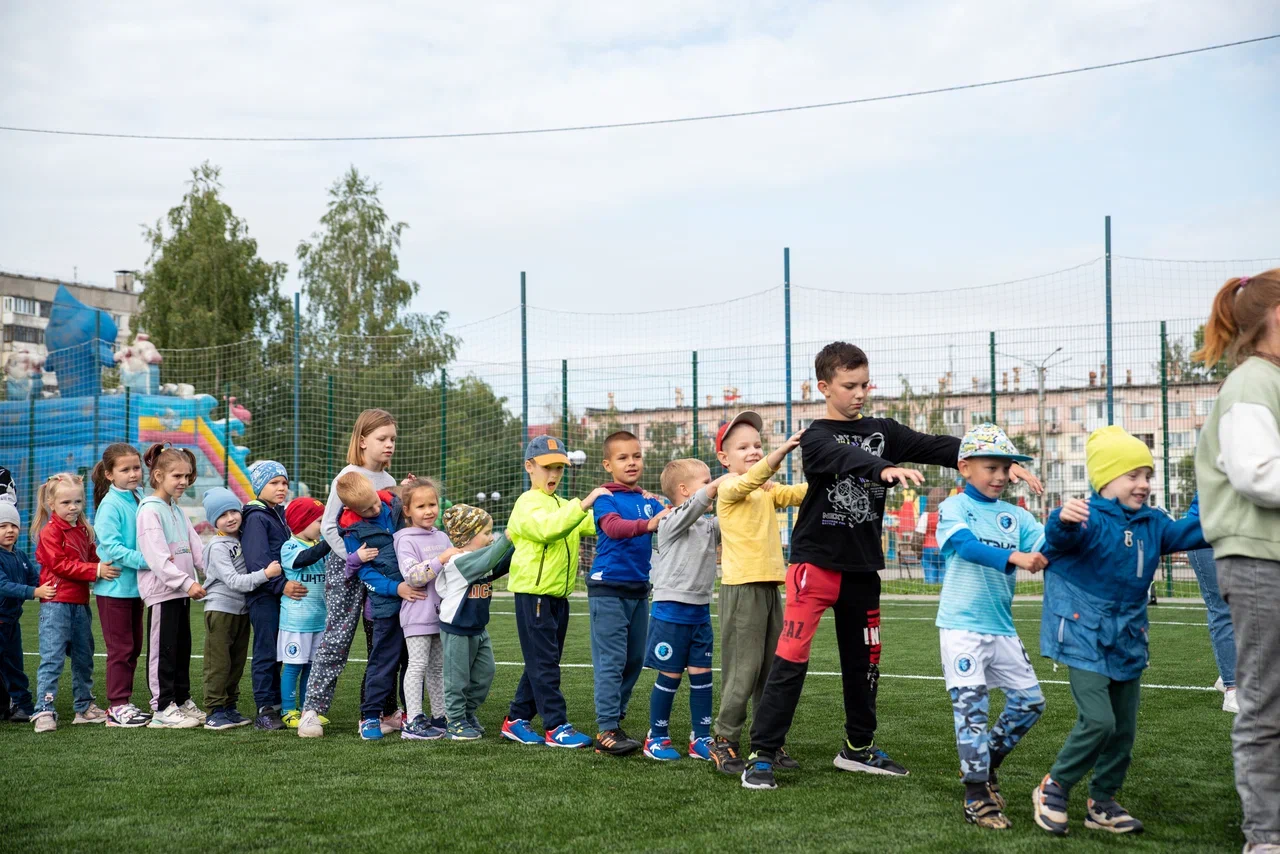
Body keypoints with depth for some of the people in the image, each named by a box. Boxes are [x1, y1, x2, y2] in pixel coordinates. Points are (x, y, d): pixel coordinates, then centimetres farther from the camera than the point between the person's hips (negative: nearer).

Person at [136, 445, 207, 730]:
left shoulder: (177, 510, 16)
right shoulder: (150, 509, -12)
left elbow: (195, 546, 15)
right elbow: (156, 556, -20)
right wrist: (187, 582, -24)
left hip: (181, 589, 9)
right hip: (161, 589, -9)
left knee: (183, 648, 14)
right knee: (163, 650, -3)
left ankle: (182, 701, 23)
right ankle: (162, 709, 2)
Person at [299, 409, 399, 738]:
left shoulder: (389, 480, 11)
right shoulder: (348, 477, -8)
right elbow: (328, 526, -12)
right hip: (345, 566, -6)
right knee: (336, 637, -8)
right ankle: (311, 710, -4)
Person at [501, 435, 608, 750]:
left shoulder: (562, 505, 20)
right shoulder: (528, 503, -8)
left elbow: (594, 525, 10)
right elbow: (547, 528, -28)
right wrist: (583, 504, -33)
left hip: (558, 594, 9)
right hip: (533, 592, -9)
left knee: (543, 663, 12)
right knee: (544, 663, -6)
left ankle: (516, 720, 21)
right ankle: (556, 727, -4)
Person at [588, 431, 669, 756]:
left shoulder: (649, 500, 11)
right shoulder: (605, 497, -7)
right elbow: (613, 527, -25)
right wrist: (648, 524, -42)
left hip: (639, 589, 6)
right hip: (608, 588, -6)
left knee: (634, 660, 10)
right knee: (611, 661, -7)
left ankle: (615, 721, 21)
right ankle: (606, 731, -5)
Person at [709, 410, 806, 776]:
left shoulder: (769, 490, 16)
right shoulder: (729, 486, -7)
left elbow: (799, 494, 4)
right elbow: (748, 481, -28)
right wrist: (782, 451, -42)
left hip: (770, 586, 8)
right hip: (741, 587, -7)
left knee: (773, 668, 11)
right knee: (743, 668, -5)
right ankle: (724, 741, 6)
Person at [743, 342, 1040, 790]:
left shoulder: (882, 431, 8)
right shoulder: (817, 437, -7)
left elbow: (936, 447, -3)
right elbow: (846, 457, -29)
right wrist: (885, 468, -51)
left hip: (862, 567, 5)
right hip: (816, 562, -5)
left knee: (864, 660, 14)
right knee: (791, 659, -10)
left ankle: (858, 748, 31)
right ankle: (761, 755, -4)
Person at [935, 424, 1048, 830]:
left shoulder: (1016, 516, 10)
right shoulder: (953, 508, -5)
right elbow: (966, 545, -24)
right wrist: (1014, 557, -39)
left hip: (1002, 628, 6)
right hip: (962, 625, -6)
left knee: (1029, 702, 8)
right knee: (972, 707, -5)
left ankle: (984, 763, 28)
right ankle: (977, 796, 4)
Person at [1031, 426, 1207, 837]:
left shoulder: (1152, 524, 7)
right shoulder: (1089, 518, -17)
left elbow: (1191, 532, 19)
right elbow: (1059, 538, -37)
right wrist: (1063, 521, -60)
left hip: (1128, 640, 8)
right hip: (1085, 636, -8)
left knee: (1124, 728, 12)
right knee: (1098, 721, -17)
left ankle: (1102, 803, 27)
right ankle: (1053, 789, 3)